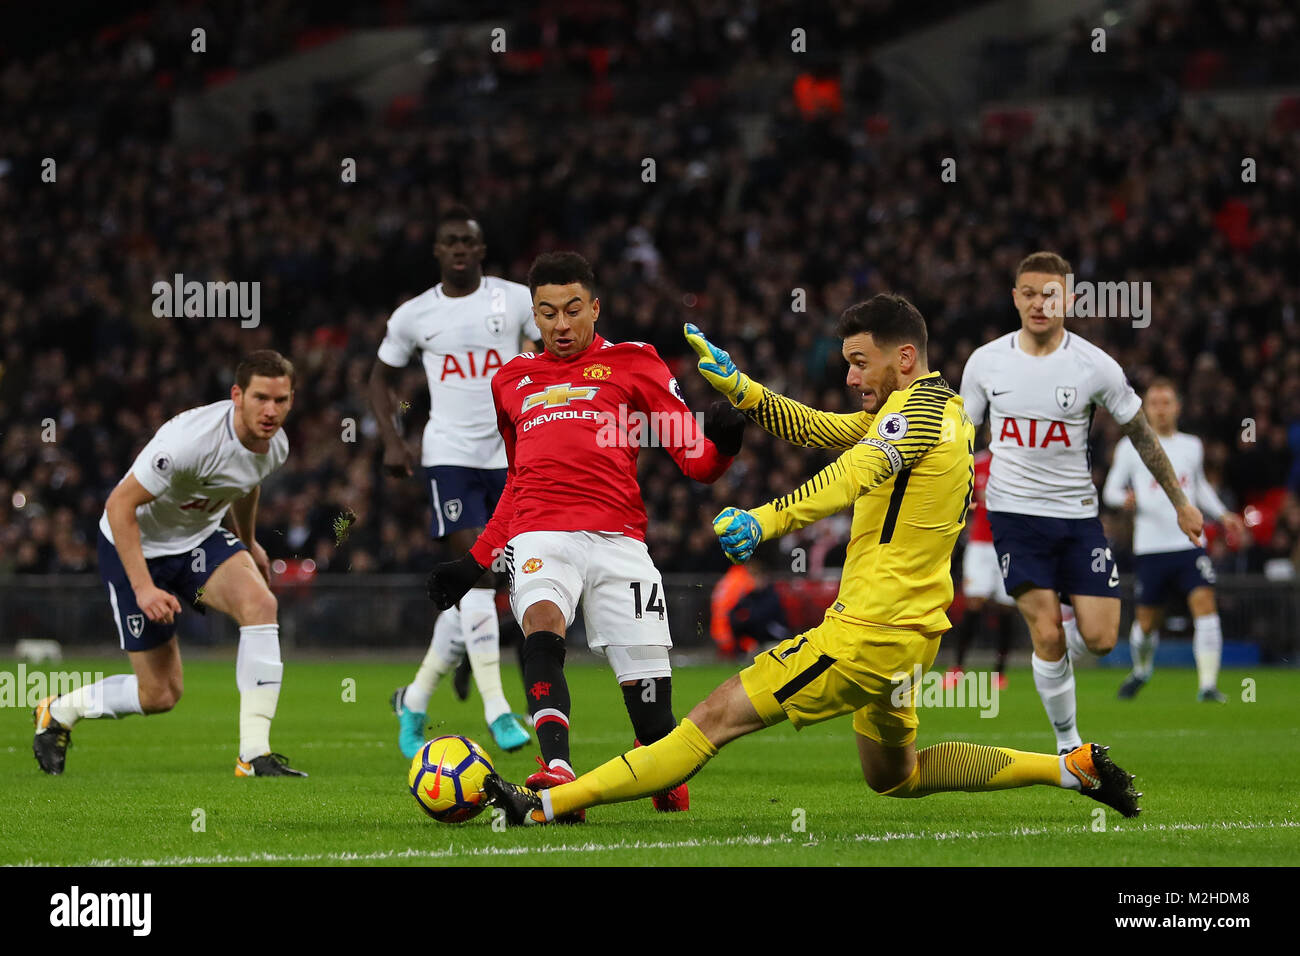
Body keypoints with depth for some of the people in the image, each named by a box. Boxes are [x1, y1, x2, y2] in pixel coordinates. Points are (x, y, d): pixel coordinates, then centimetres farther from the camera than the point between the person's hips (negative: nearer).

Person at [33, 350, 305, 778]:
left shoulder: (275, 445, -10)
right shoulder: (192, 438, -33)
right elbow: (119, 505, -28)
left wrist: (248, 542, 33)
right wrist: (143, 588, -33)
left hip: (200, 539, 6)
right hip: (136, 547, -6)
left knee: (260, 602, -26)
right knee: (160, 694, -2)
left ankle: (255, 754, -23)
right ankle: (59, 712, 28)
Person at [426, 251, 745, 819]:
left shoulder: (632, 364, 14)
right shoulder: (513, 380, 25)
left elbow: (696, 461, 7)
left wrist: (722, 442, -16)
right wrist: (476, 562, 30)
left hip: (617, 538, -1)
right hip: (539, 537, 1)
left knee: (648, 692, -10)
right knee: (542, 628, -32)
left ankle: (672, 793, 16)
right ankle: (556, 769, -49)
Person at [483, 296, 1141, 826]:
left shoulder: (920, 405, -14)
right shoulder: (941, 408, 15)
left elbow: (856, 474, -33)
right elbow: (815, 428, 17)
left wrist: (766, 520, -47)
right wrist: (734, 382, 4)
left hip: (865, 636, -10)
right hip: (907, 636, 10)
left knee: (716, 718, -11)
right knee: (893, 777, 28)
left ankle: (545, 806, -13)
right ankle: (1074, 768, 24)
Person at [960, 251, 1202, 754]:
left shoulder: (1096, 366, -5)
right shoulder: (985, 362, -2)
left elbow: (1140, 433, 5)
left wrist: (1180, 501, 9)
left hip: (1078, 514, 1)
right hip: (1014, 510, -1)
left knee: (1100, 639, -7)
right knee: (1046, 635, -13)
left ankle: (1060, 632, 29)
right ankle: (1068, 743, 2)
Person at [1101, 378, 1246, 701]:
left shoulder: (1192, 446, 12)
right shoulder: (1130, 447, 2)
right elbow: (1109, 491, 5)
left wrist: (1222, 515, 16)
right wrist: (1126, 498, -17)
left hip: (1189, 542, 2)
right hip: (1150, 548, -2)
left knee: (1205, 603, -17)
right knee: (1147, 620, 5)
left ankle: (1208, 684, -17)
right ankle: (1141, 670, 37)